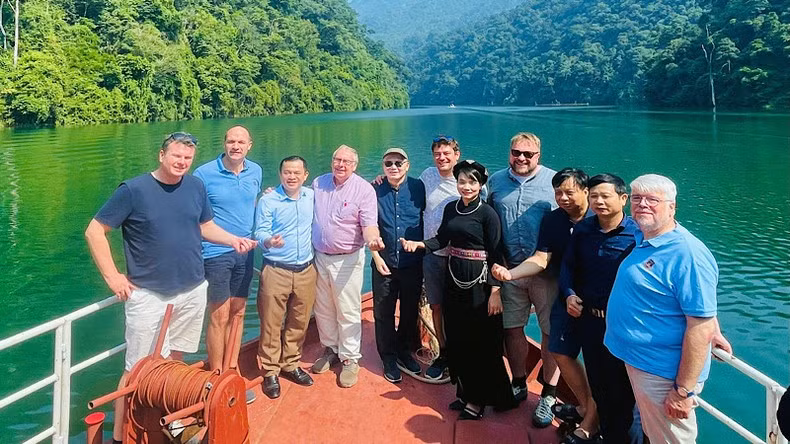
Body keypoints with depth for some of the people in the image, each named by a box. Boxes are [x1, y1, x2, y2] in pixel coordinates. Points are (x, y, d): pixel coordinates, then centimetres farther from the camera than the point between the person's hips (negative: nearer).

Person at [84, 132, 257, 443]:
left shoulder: (196, 187, 2)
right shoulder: (133, 190, -11)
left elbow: (206, 225, 14)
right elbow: (94, 231, -6)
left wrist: (233, 240, -4)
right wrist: (112, 276, -10)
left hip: (193, 291, 5)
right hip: (148, 295, -4)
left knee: (175, 359, 19)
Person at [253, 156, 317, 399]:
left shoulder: (311, 196, 5)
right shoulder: (268, 200, -7)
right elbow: (260, 232, -13)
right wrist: (269, 242, -33)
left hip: (306, 271, 4)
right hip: (276, 271, -4)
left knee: (299, 322, 12)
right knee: (271, 324, 2)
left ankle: (291, 364, 29)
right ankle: (270, 372, 16)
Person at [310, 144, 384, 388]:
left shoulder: (364, 189, -10)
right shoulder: (318, 183, 5)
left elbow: (369, 224, -15)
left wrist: (372, 239, -36)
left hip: (347, 259, -5)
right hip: (319, 257, 5)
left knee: (348, 312, 0)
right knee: (323, 309, 16)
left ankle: (350, 359, 16)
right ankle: (330, 350, 35)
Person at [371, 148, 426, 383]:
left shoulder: (418, 188, -3)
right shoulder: (375, 191, -3)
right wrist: (376, 256, -5)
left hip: (413, 262, 1)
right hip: (384, 262, 0)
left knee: (410, 310, 13)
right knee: (383, 313, 8)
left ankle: (405, 352, 33)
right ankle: (388, 357, 25)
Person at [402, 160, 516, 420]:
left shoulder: (487, 213, -10)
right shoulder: (451, 208, 7)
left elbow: (495, 254, -11)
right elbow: (442, 239, 11)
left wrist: (495, 290, -16)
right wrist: (418, 244, -6)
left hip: (479, 281, -6)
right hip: (454, 279, 6)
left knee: (480, 341, 2)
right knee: (456, 338, 12)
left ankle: (478, 400, 16)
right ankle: (465, 391, 28)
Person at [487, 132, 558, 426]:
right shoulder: (496, 181, 8)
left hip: (546, 270, -3)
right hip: (509, 270, 3)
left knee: (551, 331, 2)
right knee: (512, 328, 12)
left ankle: (548, 395, 18)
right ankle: (518, 384, 32)